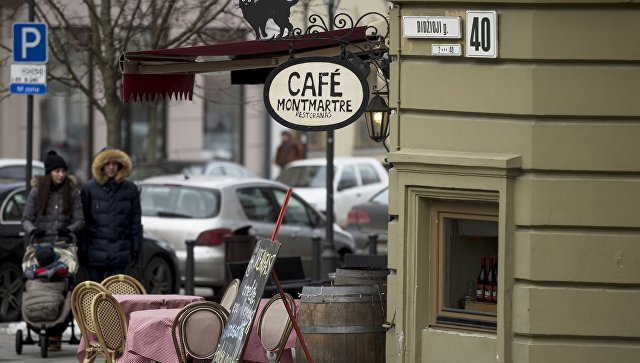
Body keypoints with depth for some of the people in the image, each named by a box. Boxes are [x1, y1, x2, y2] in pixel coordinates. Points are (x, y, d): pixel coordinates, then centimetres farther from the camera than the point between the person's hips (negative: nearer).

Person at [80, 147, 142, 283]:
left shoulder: (130, 189, 5)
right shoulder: (89, 188, 1)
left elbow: (135, 222, 9)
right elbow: (83, 221, 1)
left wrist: (135, 249, 5)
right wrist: (82, 249, -3)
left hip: (119, 252, 1)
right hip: (96, 250, -1)